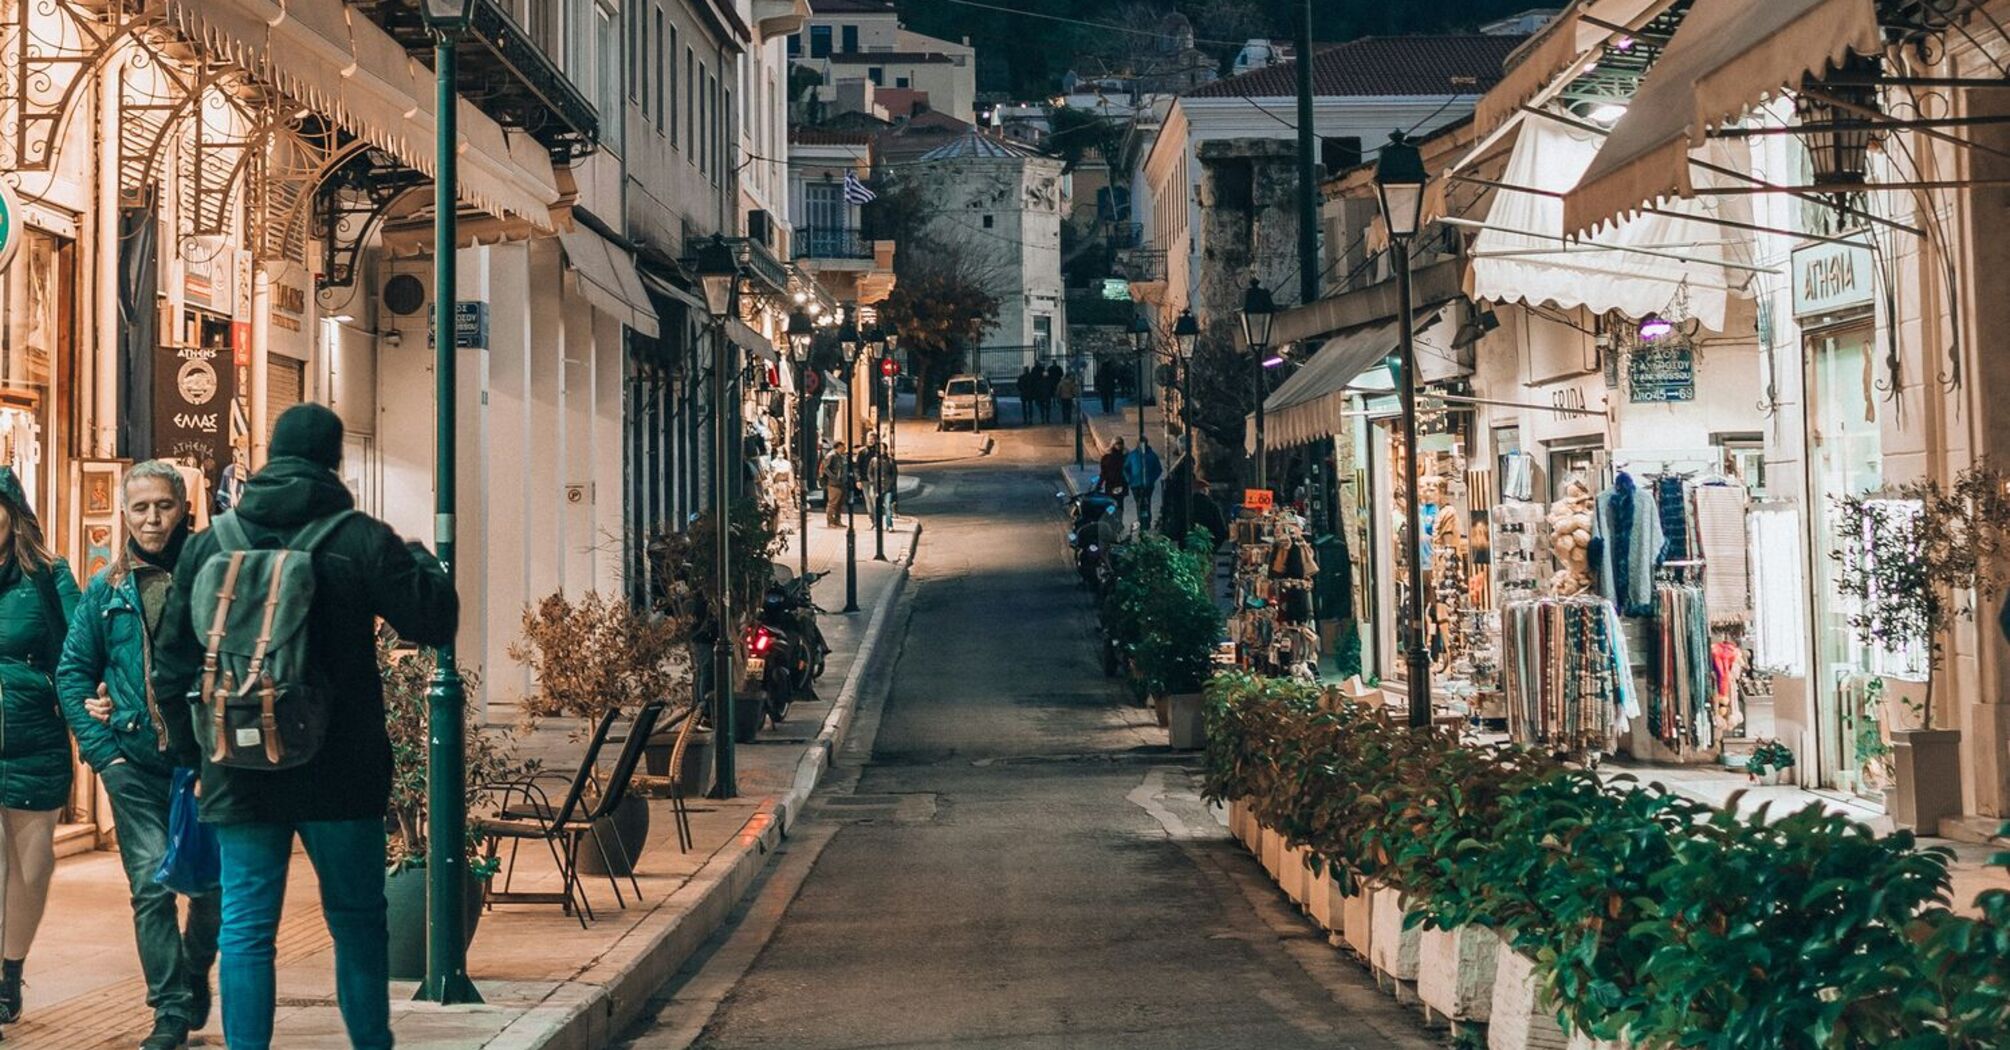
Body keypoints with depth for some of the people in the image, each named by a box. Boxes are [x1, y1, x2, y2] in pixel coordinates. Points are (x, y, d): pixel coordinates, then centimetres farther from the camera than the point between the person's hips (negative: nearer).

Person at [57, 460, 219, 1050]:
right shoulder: (107, 590, 7)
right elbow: (72, 670, 11)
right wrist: (100, 746, 1)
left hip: (205, 758, -1)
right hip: (135, 763, 1)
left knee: (211, 881, 8)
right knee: (152, 883, -5)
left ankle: (193, 975, 34)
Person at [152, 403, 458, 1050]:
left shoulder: (207, 546, 3)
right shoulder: (362, 542, -7)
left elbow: (172, 663, 6)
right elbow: (436, 621, -4)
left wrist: (191, 747, 17)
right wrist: (420, 561, 14)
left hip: (240, 778, 2)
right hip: (341, 777, -1)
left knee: (245, 929, 4)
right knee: (357, 921, 12)